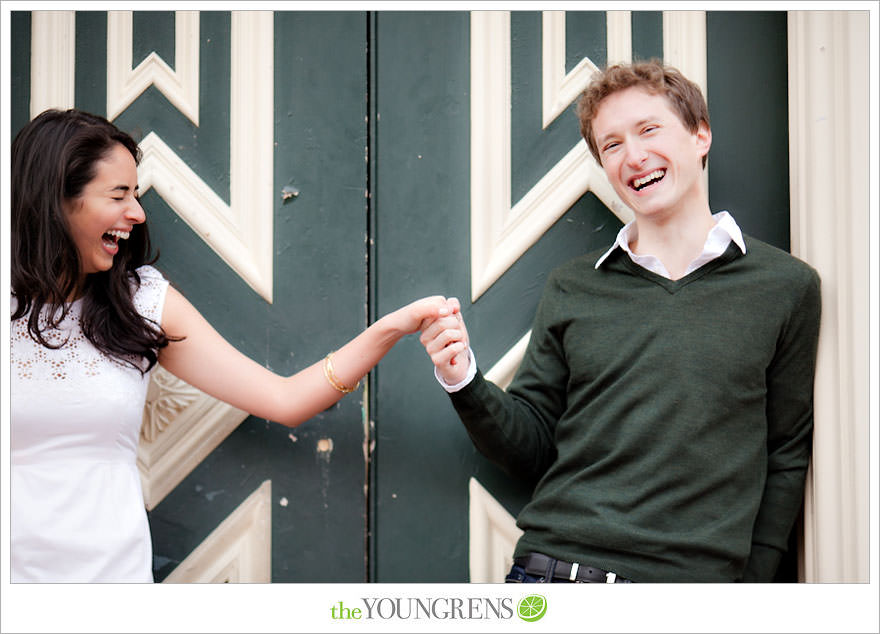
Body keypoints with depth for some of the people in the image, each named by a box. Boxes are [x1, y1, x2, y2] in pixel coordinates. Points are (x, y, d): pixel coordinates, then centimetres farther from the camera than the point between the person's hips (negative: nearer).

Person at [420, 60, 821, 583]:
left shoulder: (788, 286, 3)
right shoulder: (570, 289, 9)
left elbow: (786, 459, 5)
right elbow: (532, 447, 10)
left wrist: (751, 580, -2)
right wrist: (465, 383, -6)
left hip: (693, 578, -1)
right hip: (554, 566, 2)